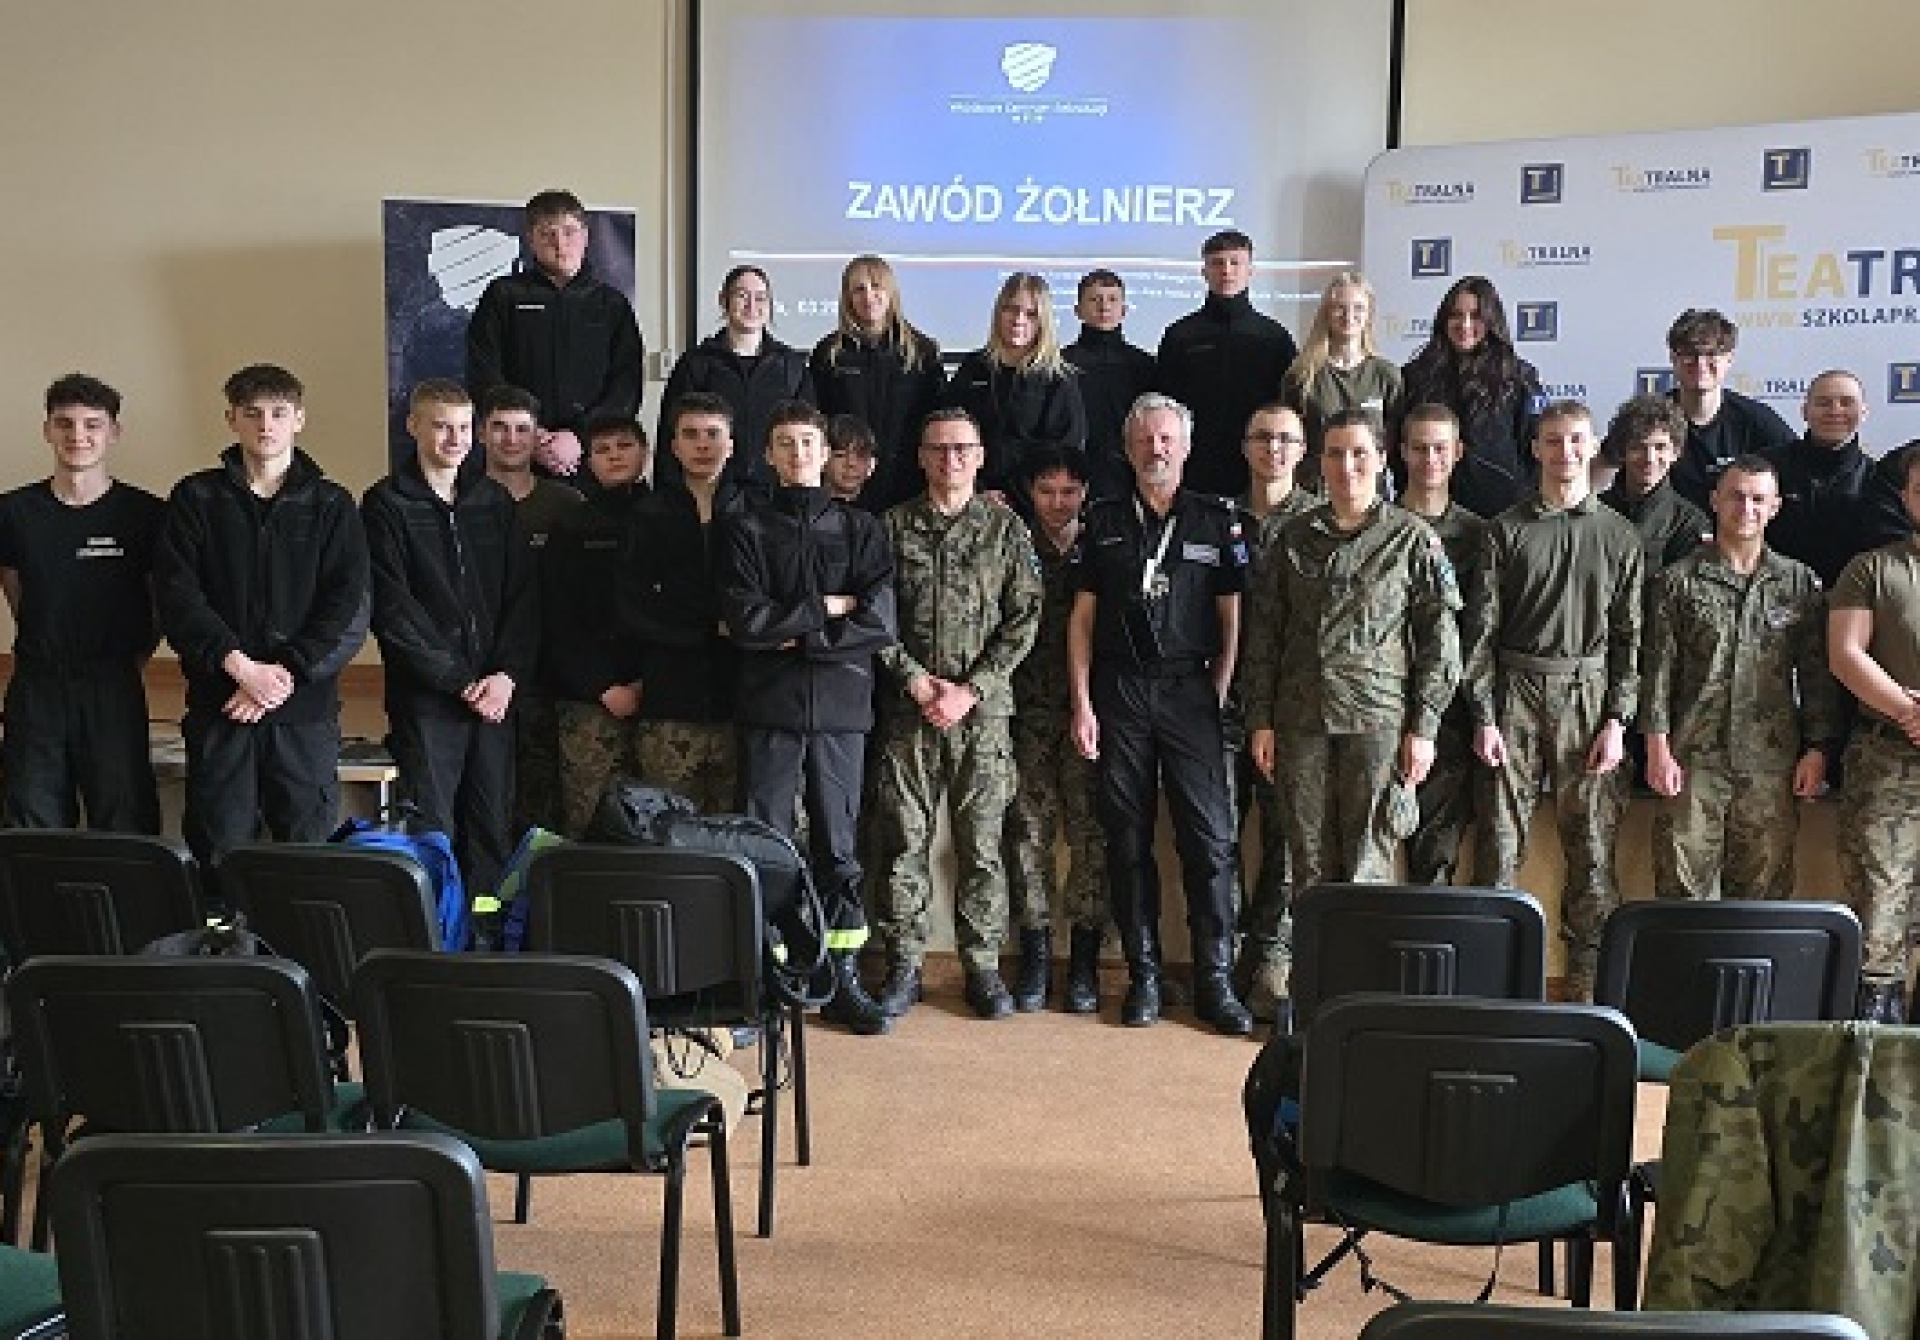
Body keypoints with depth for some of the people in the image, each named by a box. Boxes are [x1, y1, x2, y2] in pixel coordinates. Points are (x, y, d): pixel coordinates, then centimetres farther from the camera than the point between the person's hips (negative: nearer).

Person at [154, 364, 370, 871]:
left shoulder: (331, 505, 7)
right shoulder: (197, 498, 9)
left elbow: (349, 611, -2)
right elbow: (176, 595, -2)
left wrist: (287, 672, -13)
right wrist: (239, 664, -14)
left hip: (306, 703, 0)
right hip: (217, 705, 0)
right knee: (219, 854, 2)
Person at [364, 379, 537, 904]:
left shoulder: (494, 501, 13)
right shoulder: (388, 503, 0)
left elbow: (522, 596, 9)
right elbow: (393, 611, -8)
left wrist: (508, 675, -5)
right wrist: (460, 681, -11)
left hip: (494, 696, 4)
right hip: (425, 697, -4)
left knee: (492, 832, 5)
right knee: (432, 834, -3)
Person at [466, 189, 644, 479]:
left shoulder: (612, 304, 13)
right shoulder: (504, 296, 11)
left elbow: (627, 388, 4)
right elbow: (485, 381, 3)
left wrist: (580, 437, -11)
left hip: (593, 456, 1)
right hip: (518, 459, -1)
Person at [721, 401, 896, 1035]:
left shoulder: (860, 528, 11)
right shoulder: (748, 528, 8)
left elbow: (880, 620, -3)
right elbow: (745, 619, -7)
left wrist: (797, 636, -7)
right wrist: (826, 608, -5)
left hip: (841, 704, 1)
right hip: (769, 705, -1)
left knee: (838, 845, 6)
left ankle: (843, 978, 13)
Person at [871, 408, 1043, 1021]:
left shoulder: (1005, 526, 6)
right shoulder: (894, 526, 7)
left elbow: (1024, 618, 1)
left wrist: (970, 690, -8)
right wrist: (917, 682, -8)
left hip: (983, 709, 0)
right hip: (908, 705, 1)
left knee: (982, 841, 3)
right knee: (904, 840, 2)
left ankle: (983, 966, 12)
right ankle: (904, 965, 11)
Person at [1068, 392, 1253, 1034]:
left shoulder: (1217, 520, 6)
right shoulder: (1104, 522, 10)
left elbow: (1233, 618, 6)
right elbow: (1081, 616, 8)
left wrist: (1217, 695, -2)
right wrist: (1081, 704, 1)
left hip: (1190, 691, -1)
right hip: (1119, 692, 2)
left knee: (1209, 836, -5)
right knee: (1127, 837, 4)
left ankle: (1215, 981, 2)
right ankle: (1143, 975, 14)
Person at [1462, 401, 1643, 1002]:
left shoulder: (1619, 536, 7)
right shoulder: (1507, 530, 4)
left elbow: (1629, 636, 5)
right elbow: (1482, 628, 2)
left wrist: (1617, 719, -3)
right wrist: (1483, 715, -4)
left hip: (1588, 694, 1)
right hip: (1515, 691, 0)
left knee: (1591, 839, 4)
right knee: (1500, 838, 0)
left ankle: (1589, 971, 15)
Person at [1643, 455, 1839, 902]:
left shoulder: (1800, 583, 8)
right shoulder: (1679, 580, 4)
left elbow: (1816, 674, 8)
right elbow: (1659, 667, 1)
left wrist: (1817, 749, 2)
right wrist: (1658, 746, -6)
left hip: (1772, 760, 2)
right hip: (1695, 757, -1)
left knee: (1766, 883, 6)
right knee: (1685, 880, -1)